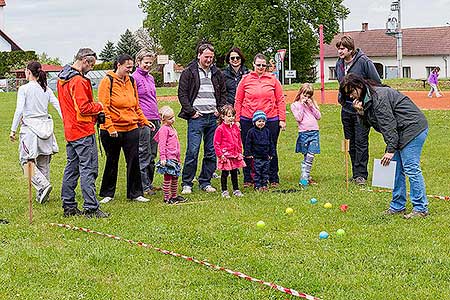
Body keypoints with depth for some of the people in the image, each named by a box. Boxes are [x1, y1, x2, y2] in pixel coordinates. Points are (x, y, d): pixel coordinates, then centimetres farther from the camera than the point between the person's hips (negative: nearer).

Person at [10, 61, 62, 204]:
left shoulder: (24, 89, -7)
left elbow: (19, 110, -14)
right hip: (45, 127, 5)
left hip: (30, 128, -5)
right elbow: (58, 106, 3)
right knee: (43, 162, 12)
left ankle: (43, 185, -17)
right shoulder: (46, 89, 7)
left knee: (27, 160, 3)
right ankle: (42, 194, 15)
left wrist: (13, 130, -9)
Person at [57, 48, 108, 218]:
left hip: (70, 131, 10)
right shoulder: (78, 81, -17)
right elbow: (84, 107, -22)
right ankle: (91, 208, -7)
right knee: (88, 169, -7)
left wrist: (94, 112, 14)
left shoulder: (62, 78, 14)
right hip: (83, 131, -10)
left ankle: (69, 206, 17)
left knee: (72, 168, 13)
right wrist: (99, 107, -3)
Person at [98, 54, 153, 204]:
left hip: (131, 128, 5)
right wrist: (110, 127, -20)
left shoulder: (131, 81, 10)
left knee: (134, 161, 4)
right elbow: (104, 107, -14)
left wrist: (144, 121, 12)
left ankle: (135, 193, 14)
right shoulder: (107, 81, -8)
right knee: (112, 162, 7)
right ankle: (107, 193, 21)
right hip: (112, 131, -5)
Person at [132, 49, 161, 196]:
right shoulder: (134, 78, -8)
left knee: (152, 155, 12)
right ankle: (144, 187, 0)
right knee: (144, 155, -4)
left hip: (154, 120, 8)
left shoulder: (150, 78, 17)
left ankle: (149, 184, 19)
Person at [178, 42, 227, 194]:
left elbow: (223, 93, 20)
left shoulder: (217, 73, 13)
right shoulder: (189, 73, -1)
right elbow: (182, 94, -3)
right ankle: (187, 183, 0)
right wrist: (191, 111, -9)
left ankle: (205, 182, 16)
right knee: (192, 151, -8)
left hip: (213, 117, 5)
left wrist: (220, 110, 6)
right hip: (196, 118, -5)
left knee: (212, 152, 6)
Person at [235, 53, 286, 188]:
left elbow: (280, 100, 5)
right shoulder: (245, 80, 4)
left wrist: (282, 119, -1)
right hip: (248, 121, 0)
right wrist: (237, 120, 0)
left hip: (270, 120, 0)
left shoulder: (273, 80, 5)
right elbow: (238, 101, 5)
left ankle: (273, 179, 17)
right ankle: (248, 179, 17)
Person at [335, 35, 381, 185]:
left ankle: (361, 174, -1)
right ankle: (355, 173, 19)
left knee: (361, 142, -6)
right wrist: (341, 97, 13)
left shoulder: (364, 62, -13)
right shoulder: (339, 64, 7)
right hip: (346, 109, 7)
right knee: (351, 143, 11)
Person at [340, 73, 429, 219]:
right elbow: (370, 123, 10)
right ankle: (397, 206, 16)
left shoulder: (379, 96, -19)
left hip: (413, 128, -11)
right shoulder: (366, 99, 11)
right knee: (395, 167, 10)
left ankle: (421, 208, -5)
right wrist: (361, 112, -9)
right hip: (402, 131, 11)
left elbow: (388, 124, -21)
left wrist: (391, 149, -19)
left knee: (411, 168, -10)